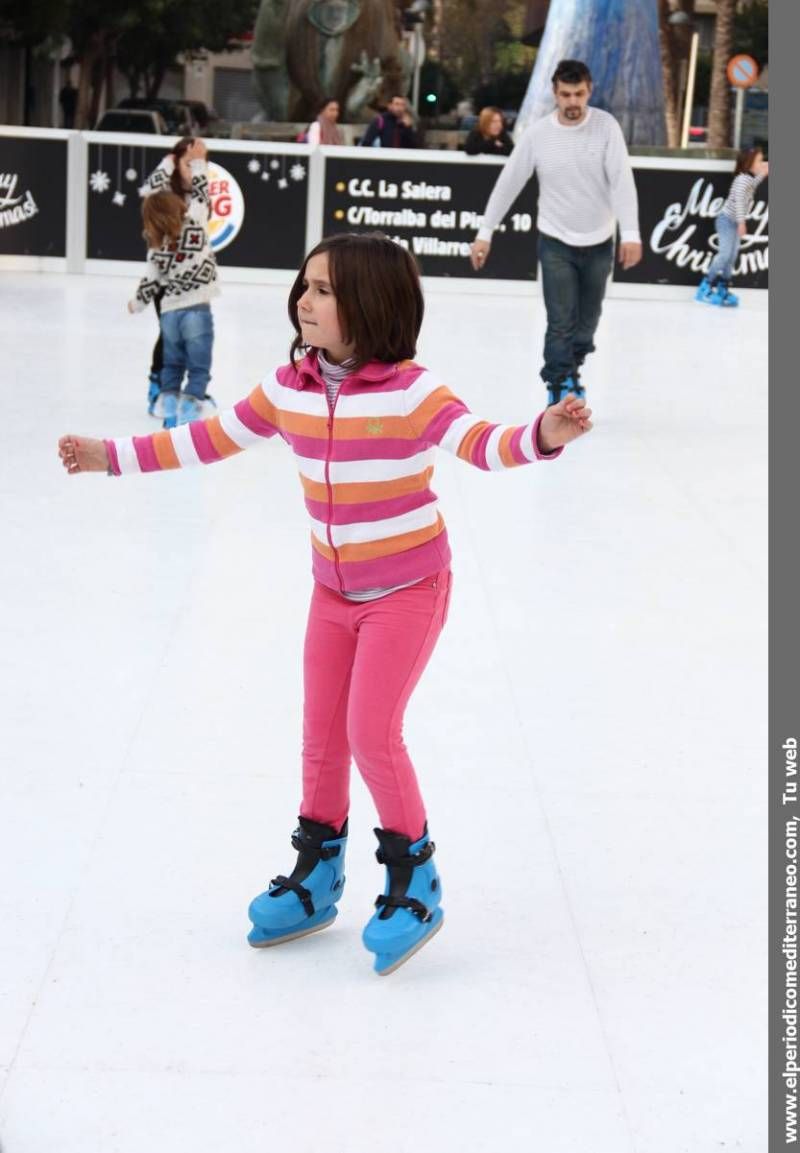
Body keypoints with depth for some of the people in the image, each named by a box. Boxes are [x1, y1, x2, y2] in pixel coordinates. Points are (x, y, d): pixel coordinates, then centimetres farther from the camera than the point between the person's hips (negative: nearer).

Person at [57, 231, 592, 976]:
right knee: (321, 734, 13)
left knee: (372, 733, -9)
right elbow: (211, 438, 6)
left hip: (407, 590, -6)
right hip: (334, 591, 6)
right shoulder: (287, 389, -5)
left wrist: (540, 437, -54)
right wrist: (111, 456, 7)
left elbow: (478, 444, -33)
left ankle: (414, 882, 12)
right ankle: (316, 874, 32)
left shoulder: (410, 390, -22)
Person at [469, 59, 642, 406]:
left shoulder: (606, 126, -11)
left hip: (599, 242, 1)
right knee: (561, 323, -8)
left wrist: (631, 233, -29)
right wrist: (485, 232, -4)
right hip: (556, 242, -1)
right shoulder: (537, 133, -10)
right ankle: (559, 389, -1)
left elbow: (622, 179, -18)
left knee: (587, 322, 14)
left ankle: (569, 372, 38)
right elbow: (509, 183, -3)